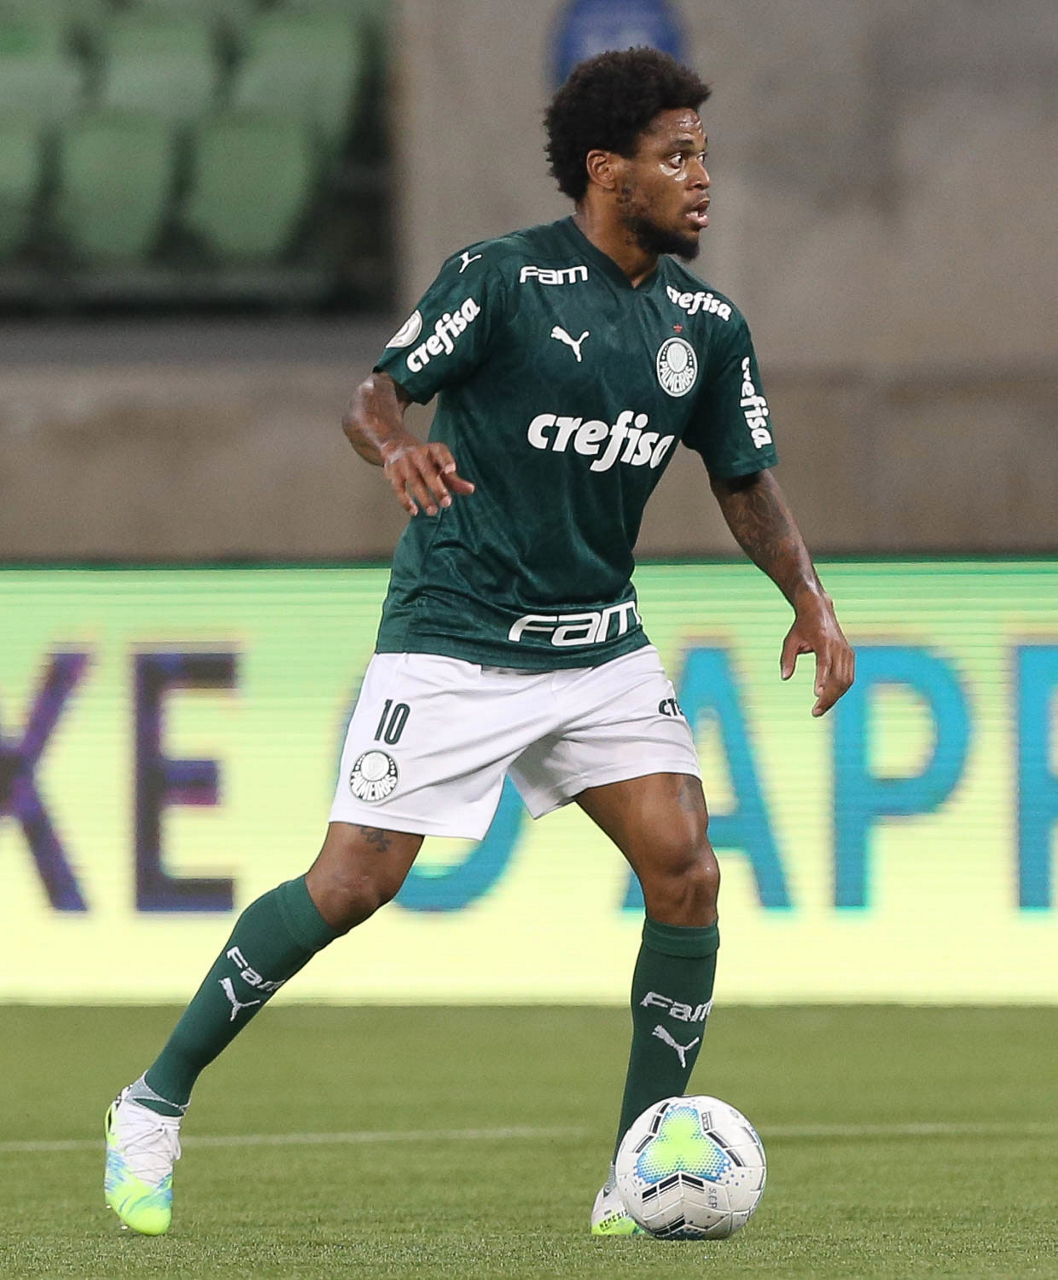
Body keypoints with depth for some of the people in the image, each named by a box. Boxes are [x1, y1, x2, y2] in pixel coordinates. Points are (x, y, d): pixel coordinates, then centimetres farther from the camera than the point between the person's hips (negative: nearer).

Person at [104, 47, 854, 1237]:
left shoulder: (706, 325, 5)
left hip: (602, 644, 5)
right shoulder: (502, 276, -11)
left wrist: (807, 595, -1)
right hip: (453, 637, -5)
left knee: (685, 869, -10)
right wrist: (398, 447, -31)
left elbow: (746, 479, 14)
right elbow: (373, 393, -8)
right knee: (354, 882, -10)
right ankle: (156, 1105, 7)